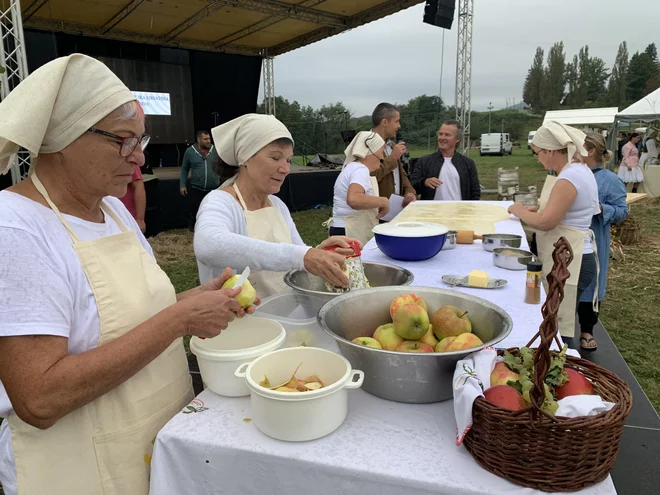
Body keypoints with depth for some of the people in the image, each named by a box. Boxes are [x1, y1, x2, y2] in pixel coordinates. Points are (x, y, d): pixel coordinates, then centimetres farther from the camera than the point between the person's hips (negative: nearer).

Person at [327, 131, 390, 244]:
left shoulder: (353, 167, 15)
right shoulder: (360, 169, -16)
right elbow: (353, 199, -36)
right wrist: (383, 201, -24)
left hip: (353, 232, 10)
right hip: (350, 234, -10)